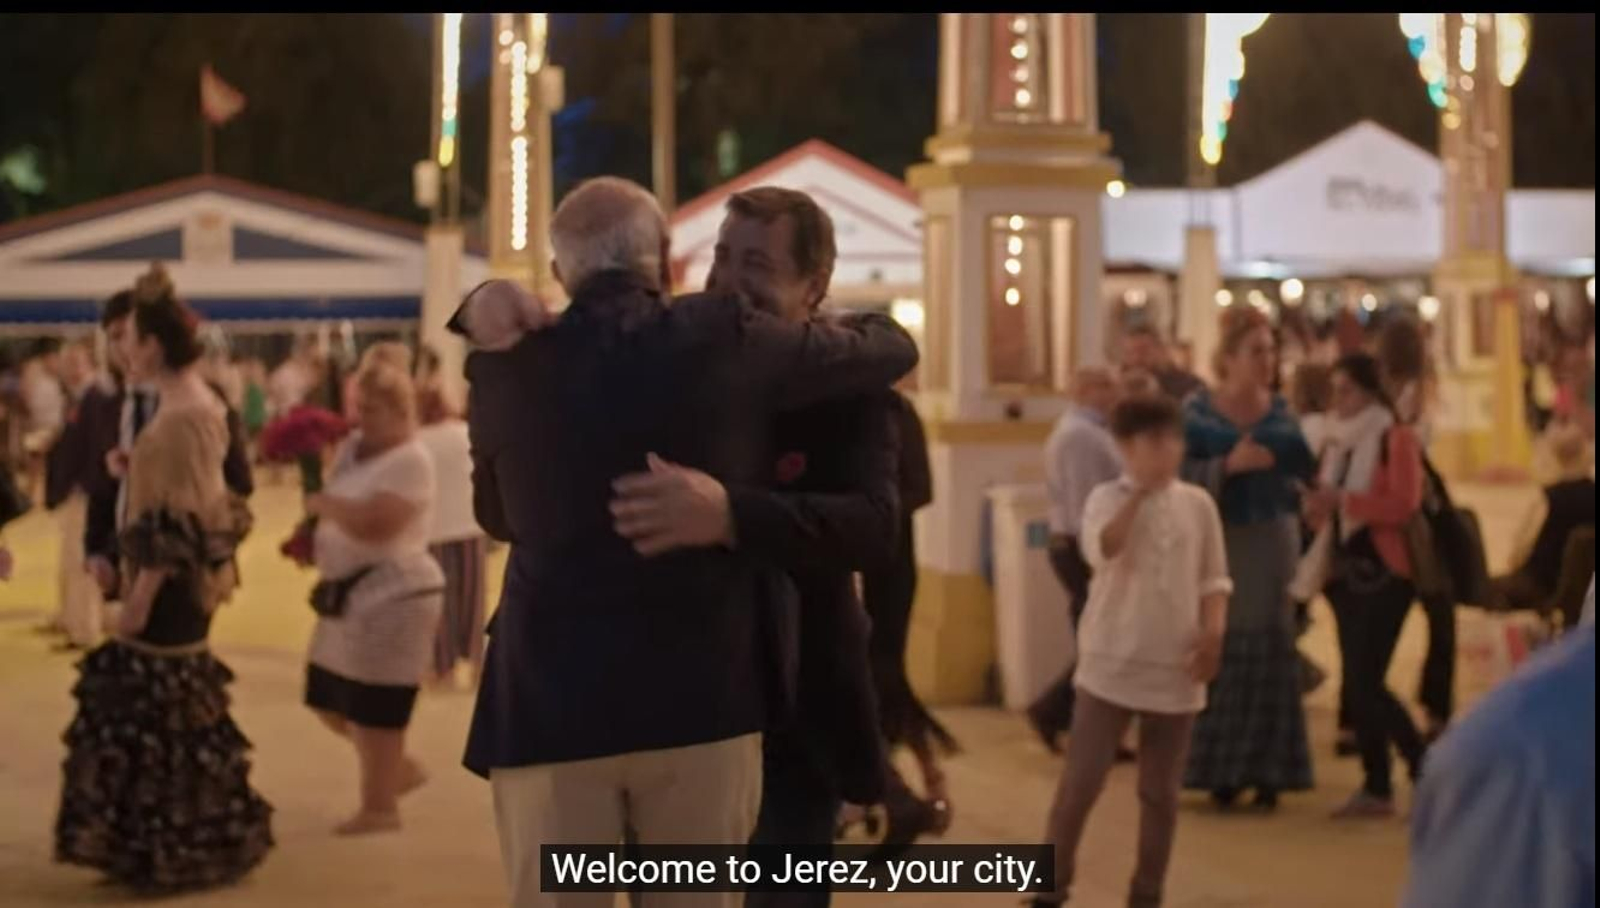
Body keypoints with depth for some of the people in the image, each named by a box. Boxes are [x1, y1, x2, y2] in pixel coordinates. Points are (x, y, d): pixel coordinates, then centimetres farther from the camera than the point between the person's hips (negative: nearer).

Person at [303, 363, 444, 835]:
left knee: (371, 706, -2)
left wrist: (323, 504, -13)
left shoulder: (410, 461, -17)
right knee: (328, 698, 14)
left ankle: (380, 808, 12)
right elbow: (339, 512, 20)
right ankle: (401, 769, 31)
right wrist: (310, 537, 0)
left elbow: (372, 523, -28)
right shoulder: (353, 448, 10)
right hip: (350, 592, 9)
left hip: (393, 594, -9)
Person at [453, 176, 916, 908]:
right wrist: (860, 320, 33)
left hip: (550, 704, 1)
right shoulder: (726, 341, -3)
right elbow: (893, 348, 11)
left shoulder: (503, 367, 2)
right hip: (703, 698, 0)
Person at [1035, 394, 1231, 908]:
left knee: (1161, 792, 10)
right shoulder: (1108, 498, -5)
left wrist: (1213, 631, -7)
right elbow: (1101, 550, -26)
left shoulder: (1198, 504, 4)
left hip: (1174, 670, 3)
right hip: (1110, 667, -3)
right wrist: (1140, 491, -27)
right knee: (1080, 783, -3)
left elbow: (1213, 580, 8)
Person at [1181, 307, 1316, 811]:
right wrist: (1228, 465, -21)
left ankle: (1266, 770, 4)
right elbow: (1179, 474, -10)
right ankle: (1221, 769, 4)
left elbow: (1305, 472, 4)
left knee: (1270, 653, -1)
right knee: (1220, 652, -3)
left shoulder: (1281, 412, 7)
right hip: (1216, 540, -2)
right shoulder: (1197, 409, -1)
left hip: (1271, 541, 2)